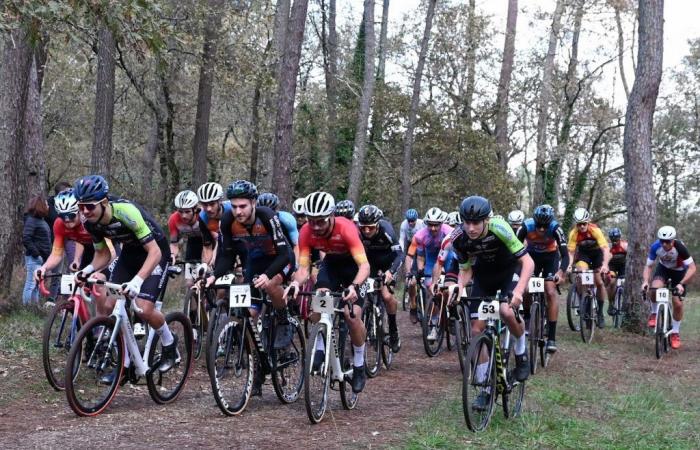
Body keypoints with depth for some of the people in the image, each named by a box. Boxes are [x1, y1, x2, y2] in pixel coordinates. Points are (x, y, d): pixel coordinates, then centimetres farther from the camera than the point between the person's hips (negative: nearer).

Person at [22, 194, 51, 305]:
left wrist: (47, 255, 14)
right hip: (34, 258, -9)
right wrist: (36, 253, -21)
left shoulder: (41, 219, 15)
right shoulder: (31, 219, -12)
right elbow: (26, 239, -21)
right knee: (32, 284, -9)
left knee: (37, 284, 13)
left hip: (42, 258, 9)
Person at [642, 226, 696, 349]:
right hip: (663, 268, 2)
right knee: (655, 288, -29)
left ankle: (675, 332, 13)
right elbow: (648, 266, -17)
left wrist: (681, 284, -44)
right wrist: (645, 281, -34)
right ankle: (654, 314, -2)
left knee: (678, 303, -7)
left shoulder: (680, 247, -35)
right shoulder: (655, 247, -27)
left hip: (679, 271, -2)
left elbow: (692, 268, -34)